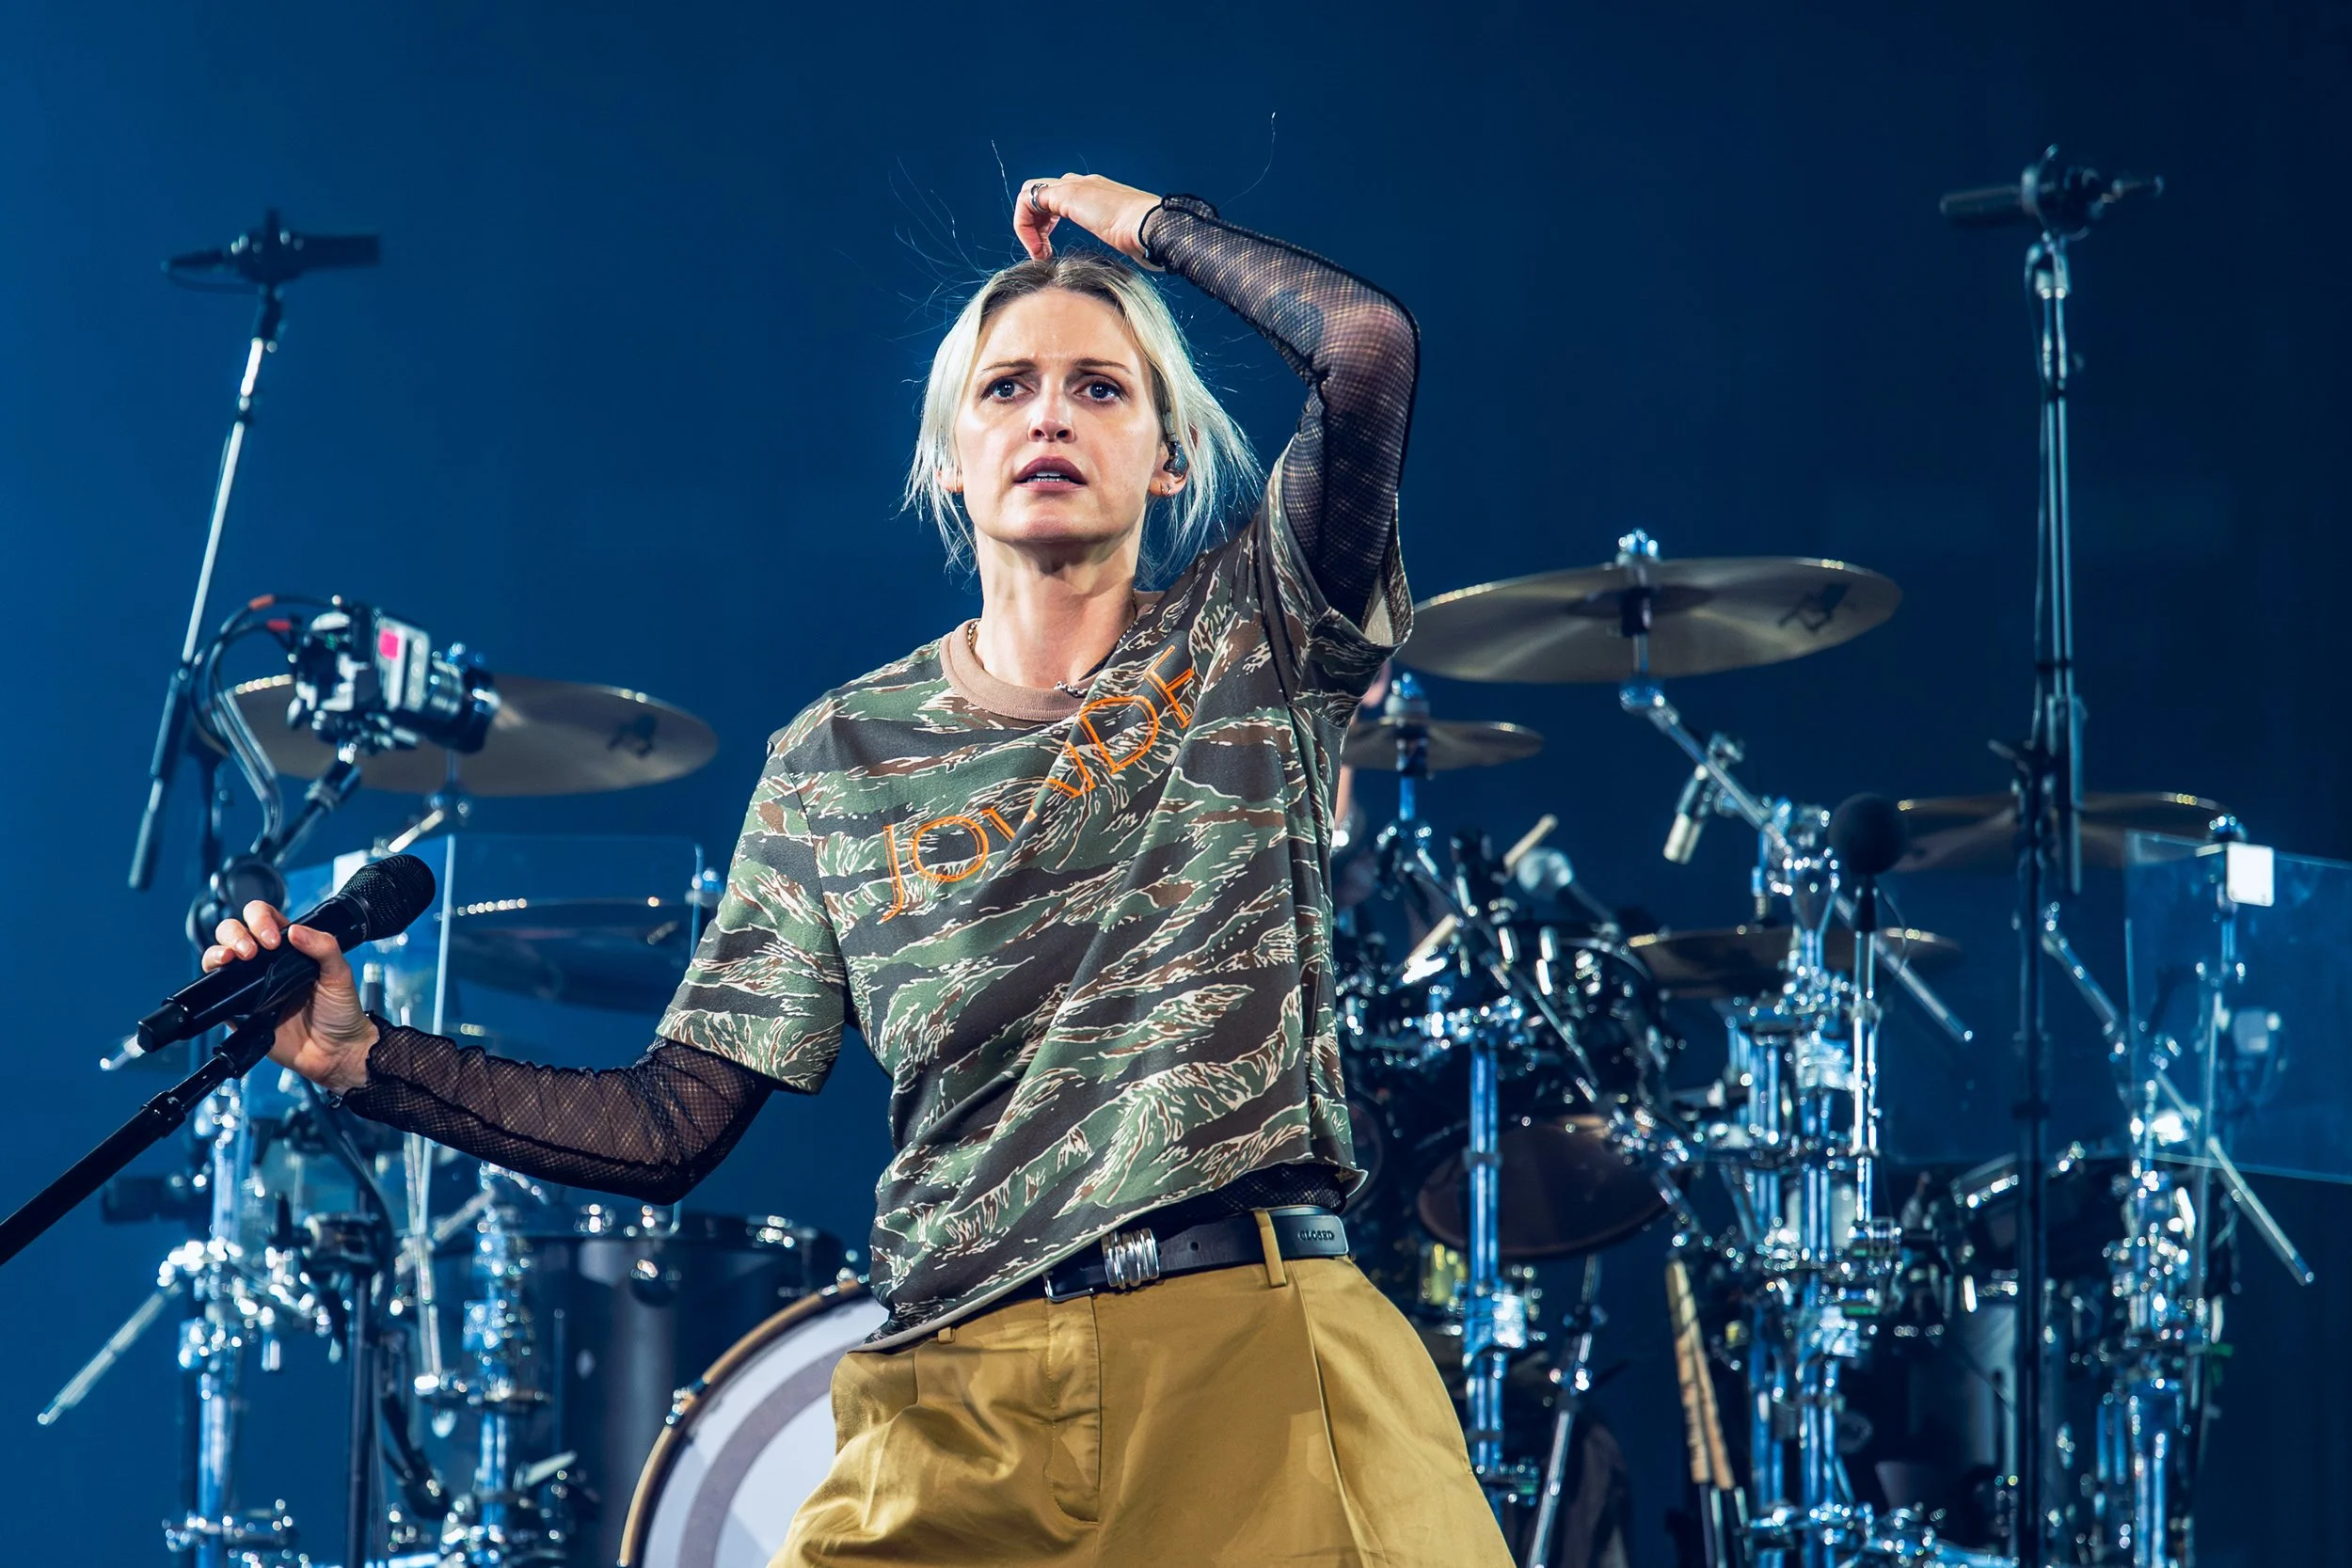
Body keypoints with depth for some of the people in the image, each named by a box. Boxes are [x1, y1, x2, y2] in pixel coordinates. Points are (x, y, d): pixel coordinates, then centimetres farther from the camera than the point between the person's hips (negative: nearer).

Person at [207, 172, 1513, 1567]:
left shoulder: (1250, 638, 9)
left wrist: (1143, 223, 7)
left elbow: (1372, 343, -10)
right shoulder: (842, 760, 13)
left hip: (1263, 1357, -2)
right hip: (954, 1420, 2)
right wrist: (364, 1057, -1)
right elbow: (671, 1129, 10)